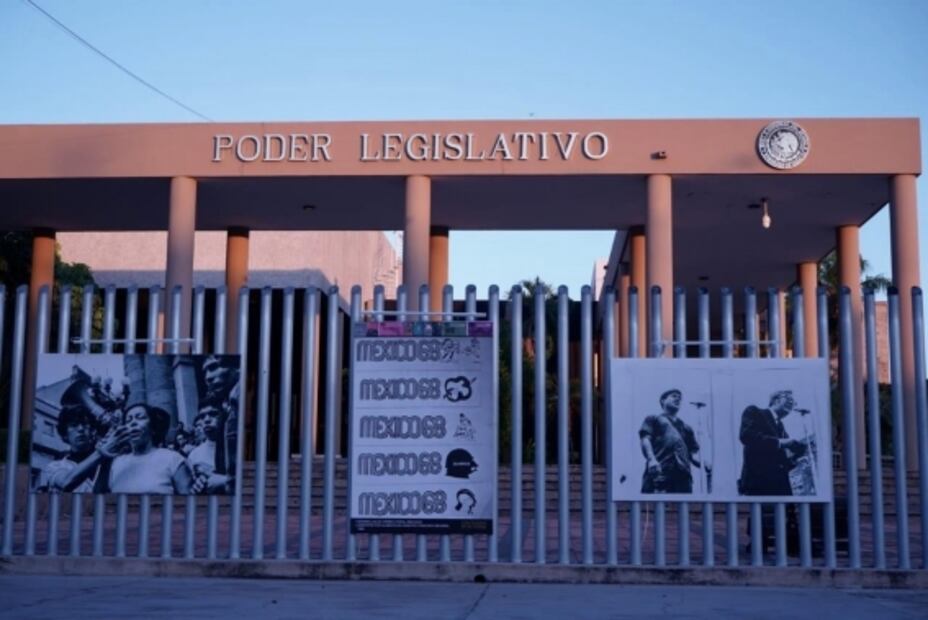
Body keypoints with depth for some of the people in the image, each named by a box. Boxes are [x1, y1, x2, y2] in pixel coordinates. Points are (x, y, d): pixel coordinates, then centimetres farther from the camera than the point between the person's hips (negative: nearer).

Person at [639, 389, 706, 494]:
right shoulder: (653, 420, 19)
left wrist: (705, 465, 1)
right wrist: (651, 459, -19)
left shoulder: (686, 428, 32)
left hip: (682, 474, 5)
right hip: (658, 473, -5)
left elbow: (693, 453, 24)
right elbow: (645, 440, 2)